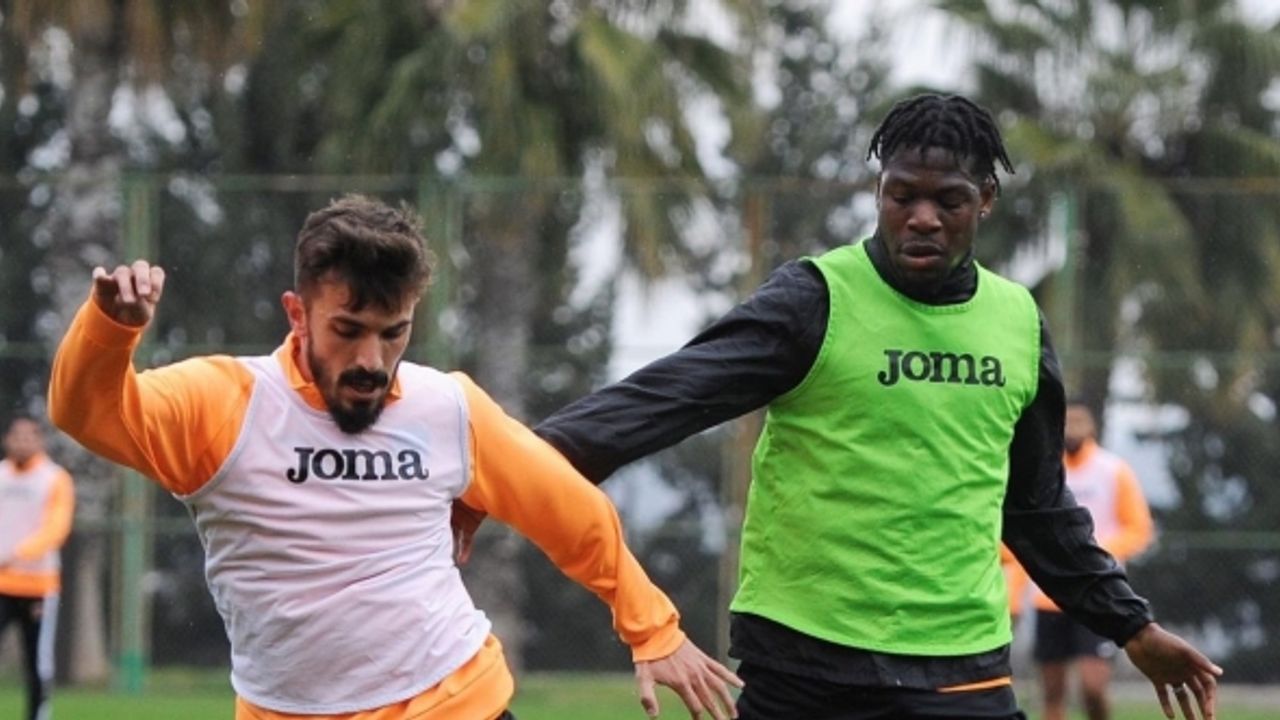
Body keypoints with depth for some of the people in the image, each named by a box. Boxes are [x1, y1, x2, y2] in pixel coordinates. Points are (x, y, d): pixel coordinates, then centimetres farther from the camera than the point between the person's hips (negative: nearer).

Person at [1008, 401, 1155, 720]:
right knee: (1052, 692, 5)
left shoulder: (1115, 472, 0)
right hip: (1049, 598, 3)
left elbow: (1139, 530, 1)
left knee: (1093, 686, -15)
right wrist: (1012, 596, 6)